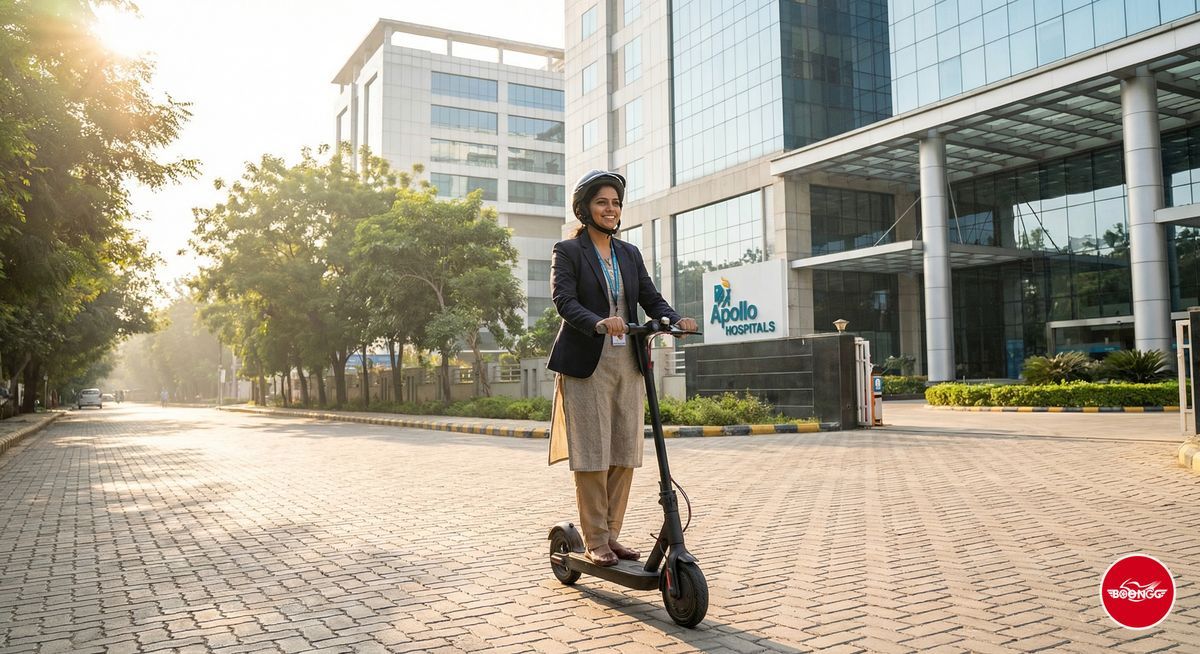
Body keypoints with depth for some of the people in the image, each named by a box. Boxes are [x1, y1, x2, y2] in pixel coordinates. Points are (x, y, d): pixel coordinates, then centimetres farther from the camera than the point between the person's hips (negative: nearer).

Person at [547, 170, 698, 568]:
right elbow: (563, 299, -14)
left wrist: (675, 320, -12)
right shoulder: (568, 251, 0)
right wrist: (599, 323, -32)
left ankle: (612, 535, 18)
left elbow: (651, 298, 9)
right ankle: (595, 542, 8)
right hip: (587, 364, -5)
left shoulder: (630, 254, 17)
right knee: (592, 455, -3)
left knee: (624, 454, 6)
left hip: (628, 364, 5)